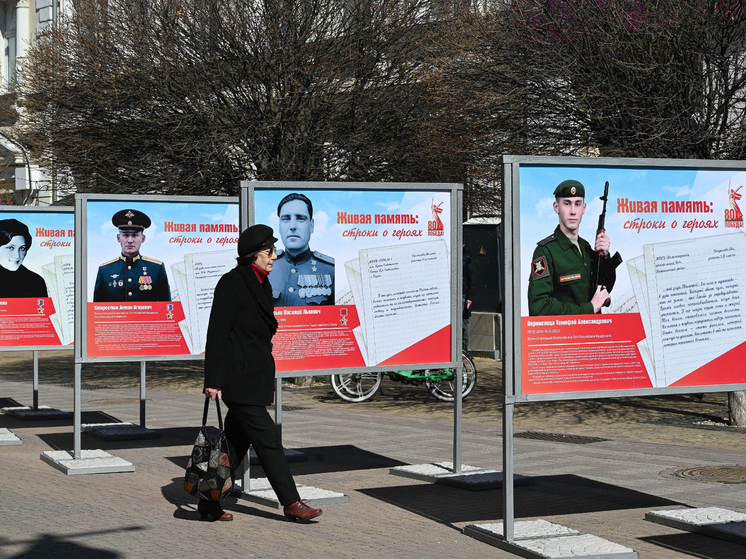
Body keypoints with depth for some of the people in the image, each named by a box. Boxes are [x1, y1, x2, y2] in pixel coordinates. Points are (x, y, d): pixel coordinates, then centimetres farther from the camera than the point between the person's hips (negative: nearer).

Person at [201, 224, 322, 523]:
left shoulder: (261, 283, 15)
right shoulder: (232, 282, -13)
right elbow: (217, 333, -15)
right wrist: (213, 380, -18)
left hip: (254, 376, 9)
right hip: (238, 378, -9)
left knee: (237, 442, 11)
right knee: (267, 439, -6)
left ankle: (210, 501, 19)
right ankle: (291, 503, 0)